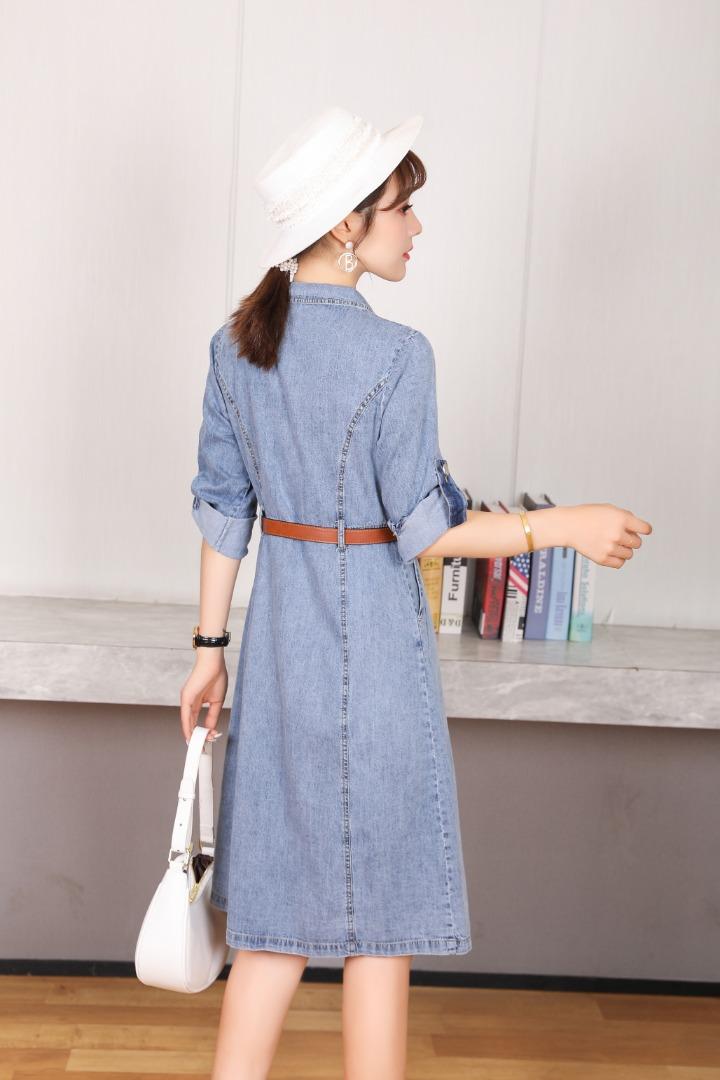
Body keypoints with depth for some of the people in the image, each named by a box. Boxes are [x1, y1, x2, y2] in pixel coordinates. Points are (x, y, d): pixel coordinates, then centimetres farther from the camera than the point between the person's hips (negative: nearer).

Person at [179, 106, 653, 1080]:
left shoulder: (239, 341, 3)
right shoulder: (394, 355, -16)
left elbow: (222, 506, 7)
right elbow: (426, 528, -15)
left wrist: (210, 647, 13)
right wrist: (571, 525, -7)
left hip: (279, 634, 6)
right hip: (372, 642, -6)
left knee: (276, 898, 16)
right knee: (379, 910, 9)